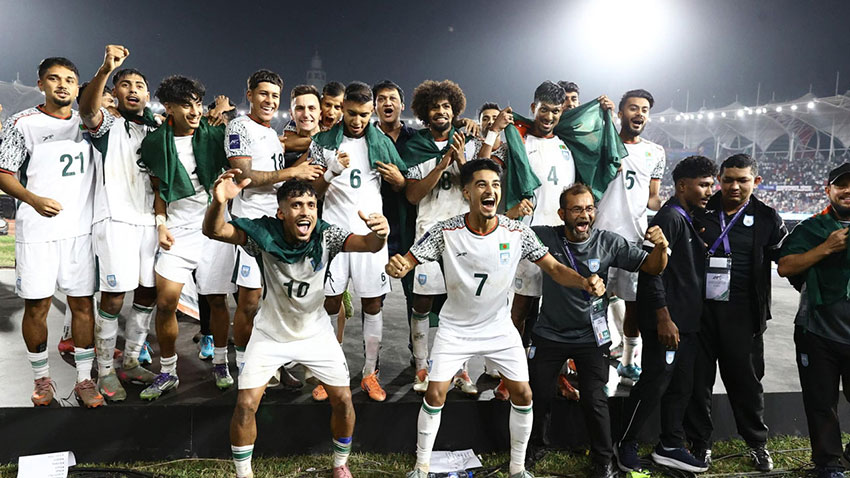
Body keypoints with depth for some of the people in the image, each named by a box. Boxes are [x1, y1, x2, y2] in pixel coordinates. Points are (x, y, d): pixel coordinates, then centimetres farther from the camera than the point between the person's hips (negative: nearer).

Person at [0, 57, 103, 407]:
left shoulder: (87, 123, 12)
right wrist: (33, 199, -17)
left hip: (80, 230, 3)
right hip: (36, 232, -2)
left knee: (83, 304, 3)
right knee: (36, 307, 4)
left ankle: (84, 380, 12)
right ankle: (42, 379, 20)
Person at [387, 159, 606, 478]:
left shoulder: (518, 233, -16)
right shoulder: (445, 232, -20)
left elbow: (554, 268, -10)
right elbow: (406, 263, -18)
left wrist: (585, 282, -30)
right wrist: (396, 267, -43)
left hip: (500, 328, 2)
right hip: (455, 328, -1)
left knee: (523, 395, 0)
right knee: (434, 395, -5)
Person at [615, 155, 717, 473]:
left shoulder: (688, 219, 16)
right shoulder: (669, 218, -13)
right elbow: (652, 271, -20)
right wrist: (664, 318, -21)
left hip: (687, 320, 10)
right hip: (667, 322, -10)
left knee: (681, 386, 14)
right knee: (654, 385, -3)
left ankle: (670, 446, 26)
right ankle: (626, 445, 12)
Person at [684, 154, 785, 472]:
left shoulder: (766, 219, 4)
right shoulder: (700, 211, 5)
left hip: (742, 313, 0)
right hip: (699, 308, 1)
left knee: (745, 378, 10)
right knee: (698, 377, 8)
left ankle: (757, 443, 29)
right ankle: (700, 442, 23)